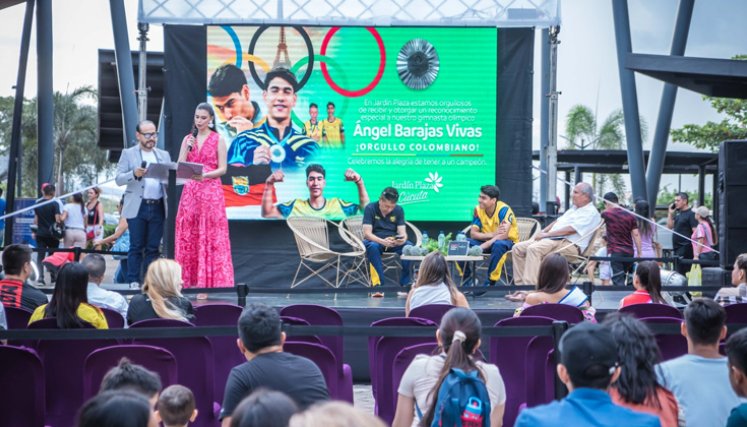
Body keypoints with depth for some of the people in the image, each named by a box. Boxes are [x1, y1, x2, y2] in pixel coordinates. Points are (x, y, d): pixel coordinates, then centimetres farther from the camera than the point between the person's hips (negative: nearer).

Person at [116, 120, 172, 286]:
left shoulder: (164, 155, 17)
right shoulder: (128, 154, 7)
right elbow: (119, 179, 1)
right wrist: (134, 174, -18)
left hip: (158, 207, 3)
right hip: (137, 207, -3)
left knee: (153, 247, 3)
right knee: (136, 247, -2)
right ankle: (133, 282, 1)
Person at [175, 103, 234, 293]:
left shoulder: (218, 140, 1)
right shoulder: (188, 139, 12)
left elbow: (222, 169, -5)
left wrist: (205, 175, -21)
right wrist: (188, 148, -8)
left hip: (211, 192, -4)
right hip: (190, 192, 4)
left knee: (209, 237, -5)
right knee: (188, 237, 1)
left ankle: (206, 284, -4)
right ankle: (190, 282, 5)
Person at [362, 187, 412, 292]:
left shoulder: (399, 210, 2)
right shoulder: (370, 208, -8)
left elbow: (402, 232, -3)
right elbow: (367, 233, -16)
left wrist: (403, 239, -30)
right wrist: (383, 241, -34)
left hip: (393, 243, 3)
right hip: (374, 241, -3)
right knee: (373, 246, -39)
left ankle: (405, 286, -26)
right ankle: (378, 285, -42)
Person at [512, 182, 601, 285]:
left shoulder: (591, 212, -6)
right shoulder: (574, 208, 26)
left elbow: (571, 229, -16)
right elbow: (558, 221, 27)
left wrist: (546, 234, -14)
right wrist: (543, 231, 8)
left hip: (569, 244, -10)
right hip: (553, 239, 10)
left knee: (533, 249, -34)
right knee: (517, 248, -5)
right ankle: (520, 284, -8)